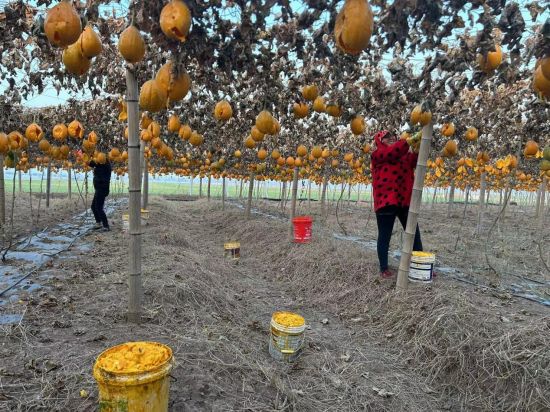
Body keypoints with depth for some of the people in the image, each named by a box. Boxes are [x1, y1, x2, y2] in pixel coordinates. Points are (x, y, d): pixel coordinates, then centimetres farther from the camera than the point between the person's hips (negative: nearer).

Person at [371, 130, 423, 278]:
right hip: (386, 201, -6)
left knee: (414, 234, 9)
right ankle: (384, 268, 12)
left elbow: (415, 162, 2)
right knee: (385, 236, 2)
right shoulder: (378, 154, 3)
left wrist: (417, 148, -13)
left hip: (405, 201, 6)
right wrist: (408, 142, -23)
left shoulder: (404, 154, 20)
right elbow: (393, 151, -17)